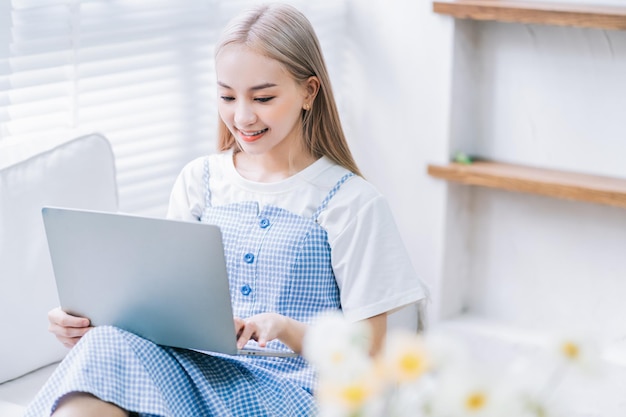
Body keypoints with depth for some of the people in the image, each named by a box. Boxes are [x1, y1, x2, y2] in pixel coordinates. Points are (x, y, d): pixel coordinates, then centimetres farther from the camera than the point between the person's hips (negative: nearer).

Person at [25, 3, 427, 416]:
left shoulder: (353, 203, -1)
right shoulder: (200, 181, 15)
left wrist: (287, 328, -21)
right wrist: (88, 321, -5)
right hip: (198, 365, 4)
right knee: (108, 342, -33)